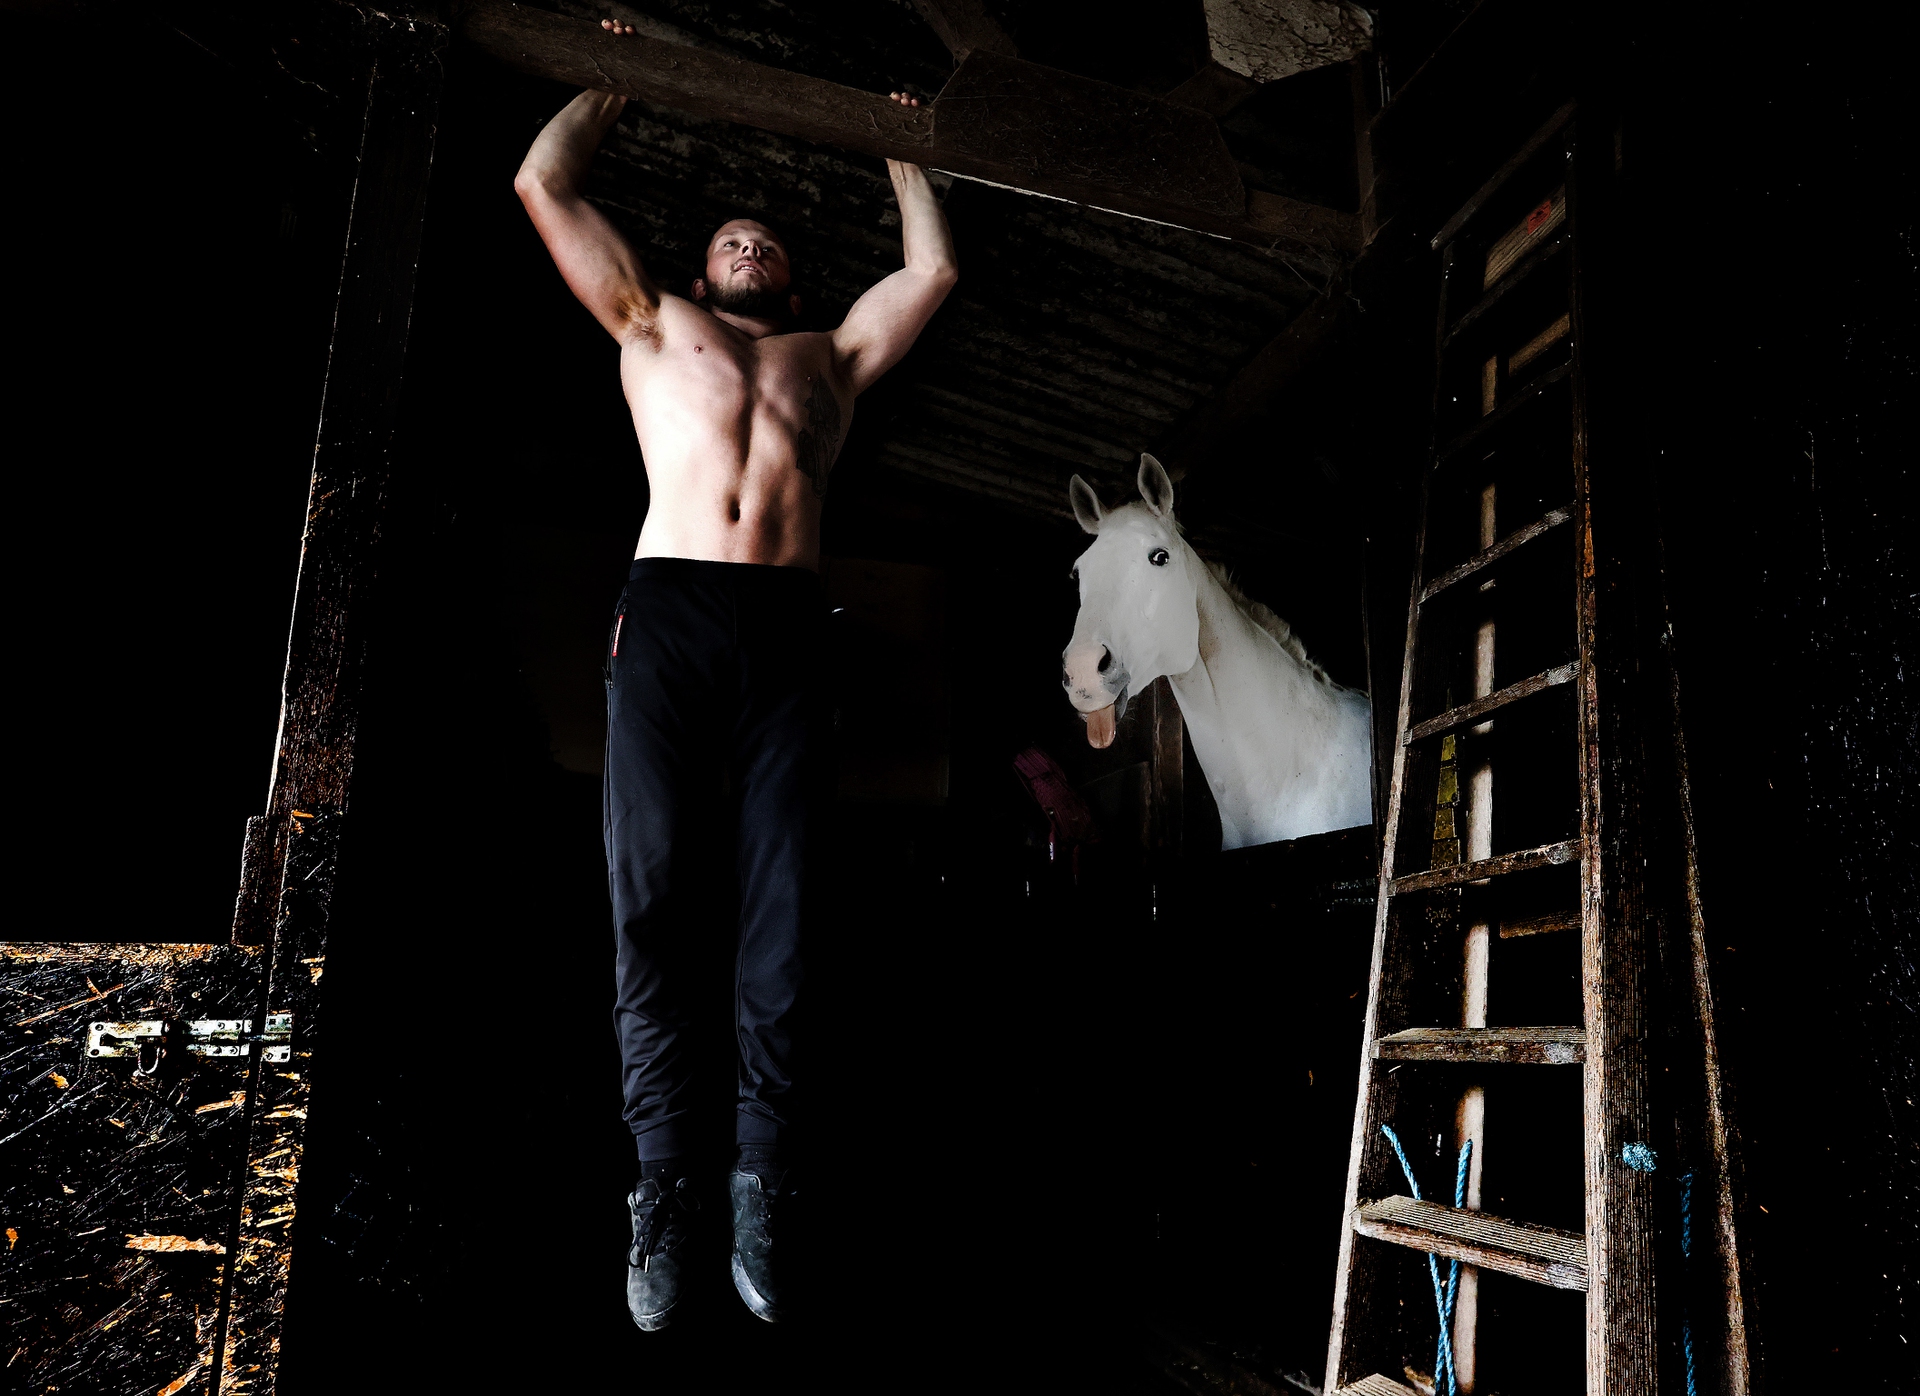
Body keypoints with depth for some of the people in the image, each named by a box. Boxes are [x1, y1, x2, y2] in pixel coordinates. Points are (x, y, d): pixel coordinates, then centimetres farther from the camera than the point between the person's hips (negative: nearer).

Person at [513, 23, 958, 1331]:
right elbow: (544, 185, 28)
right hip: (670, 605, -1)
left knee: (785, 912, -8)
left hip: (789, 628, 1)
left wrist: (898, 145, 48)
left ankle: (761, 1184, -2)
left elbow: (935, 266, 34)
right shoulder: (654, 323, 29)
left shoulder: (831, 355, 32)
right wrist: (617, 83, 41)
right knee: (651, 900, -10)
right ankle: (665, 1182, -3)